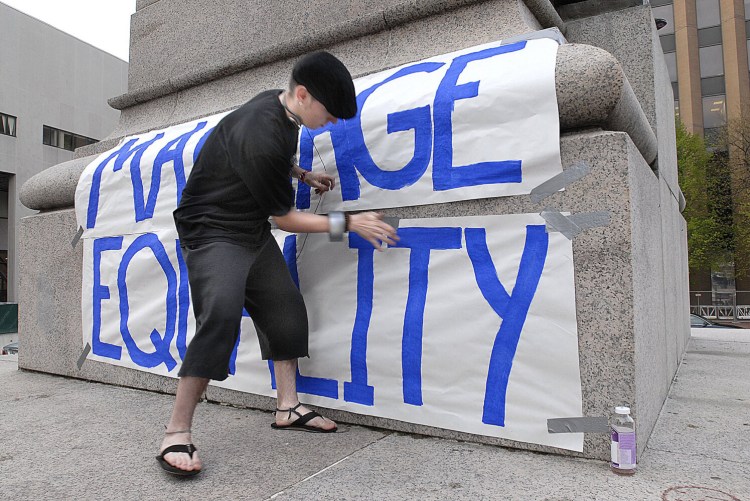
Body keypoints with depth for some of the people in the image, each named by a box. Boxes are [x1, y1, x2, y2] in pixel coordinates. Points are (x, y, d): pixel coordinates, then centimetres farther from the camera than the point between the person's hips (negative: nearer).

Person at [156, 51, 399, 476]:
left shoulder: (279, 104, -1)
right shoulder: (260, 136, -29)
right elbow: (284, 218, -20)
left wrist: (303, 175, 7)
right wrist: (347, 223, -16)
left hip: (253, 230, 9)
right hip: (213, 230, -9)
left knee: (286, 308, 6)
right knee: (221, 316, -26)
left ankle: (288, 408, 16)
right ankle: (177, 434, -15)